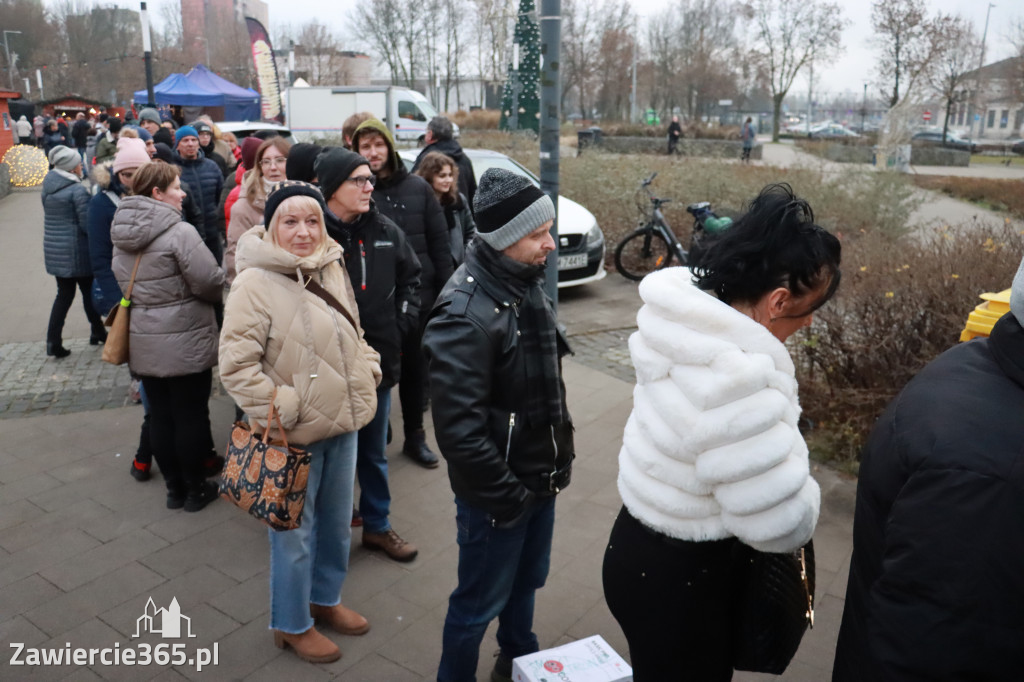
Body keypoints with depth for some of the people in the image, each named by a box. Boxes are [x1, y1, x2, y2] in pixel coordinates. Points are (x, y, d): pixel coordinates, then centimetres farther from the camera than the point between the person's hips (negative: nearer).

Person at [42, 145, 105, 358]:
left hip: (54, 250, 6)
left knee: (64, 294, 12)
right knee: (88, 291, 11)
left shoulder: (48, 187, 6)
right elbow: (87, 223, -17)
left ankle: (53, 341, 6)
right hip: (76, 251, -6)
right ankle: (98, 332, 26)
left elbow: (51, 218, 15)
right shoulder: (77, 189, -16)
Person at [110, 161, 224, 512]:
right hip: (184, 341, -7)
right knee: (191, 416, 6)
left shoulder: (122, 233, 6)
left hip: (144, 342, 7)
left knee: (160, 416, 14)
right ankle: (195, 489, 18)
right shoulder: (179, 231, -18)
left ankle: (175, 488, 26)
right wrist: (217, 294, 2)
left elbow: (122, 279, 12)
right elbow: (209, 281, -19)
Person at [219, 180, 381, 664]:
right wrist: (282, 409, -20)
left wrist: (367, 370, 4)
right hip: (296, 435, -7)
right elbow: (236, 365, -19)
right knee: (295, 533, 10)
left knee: (337, 524, 22)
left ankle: (325, 599, 45)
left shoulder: (332, 268, 4)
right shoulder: (255, 284, -18)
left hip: (343, 425, 7)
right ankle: (291, 624, 33)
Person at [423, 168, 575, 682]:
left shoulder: (526, 283, 2)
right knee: (481, 602, 12)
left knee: (526, 582, 27)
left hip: (540, 479, 8)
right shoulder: (465, 313, -26)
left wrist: (560, 457, 11)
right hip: (498, 494, -8)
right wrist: (507, 497, -18)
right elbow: (459, 430, -27)